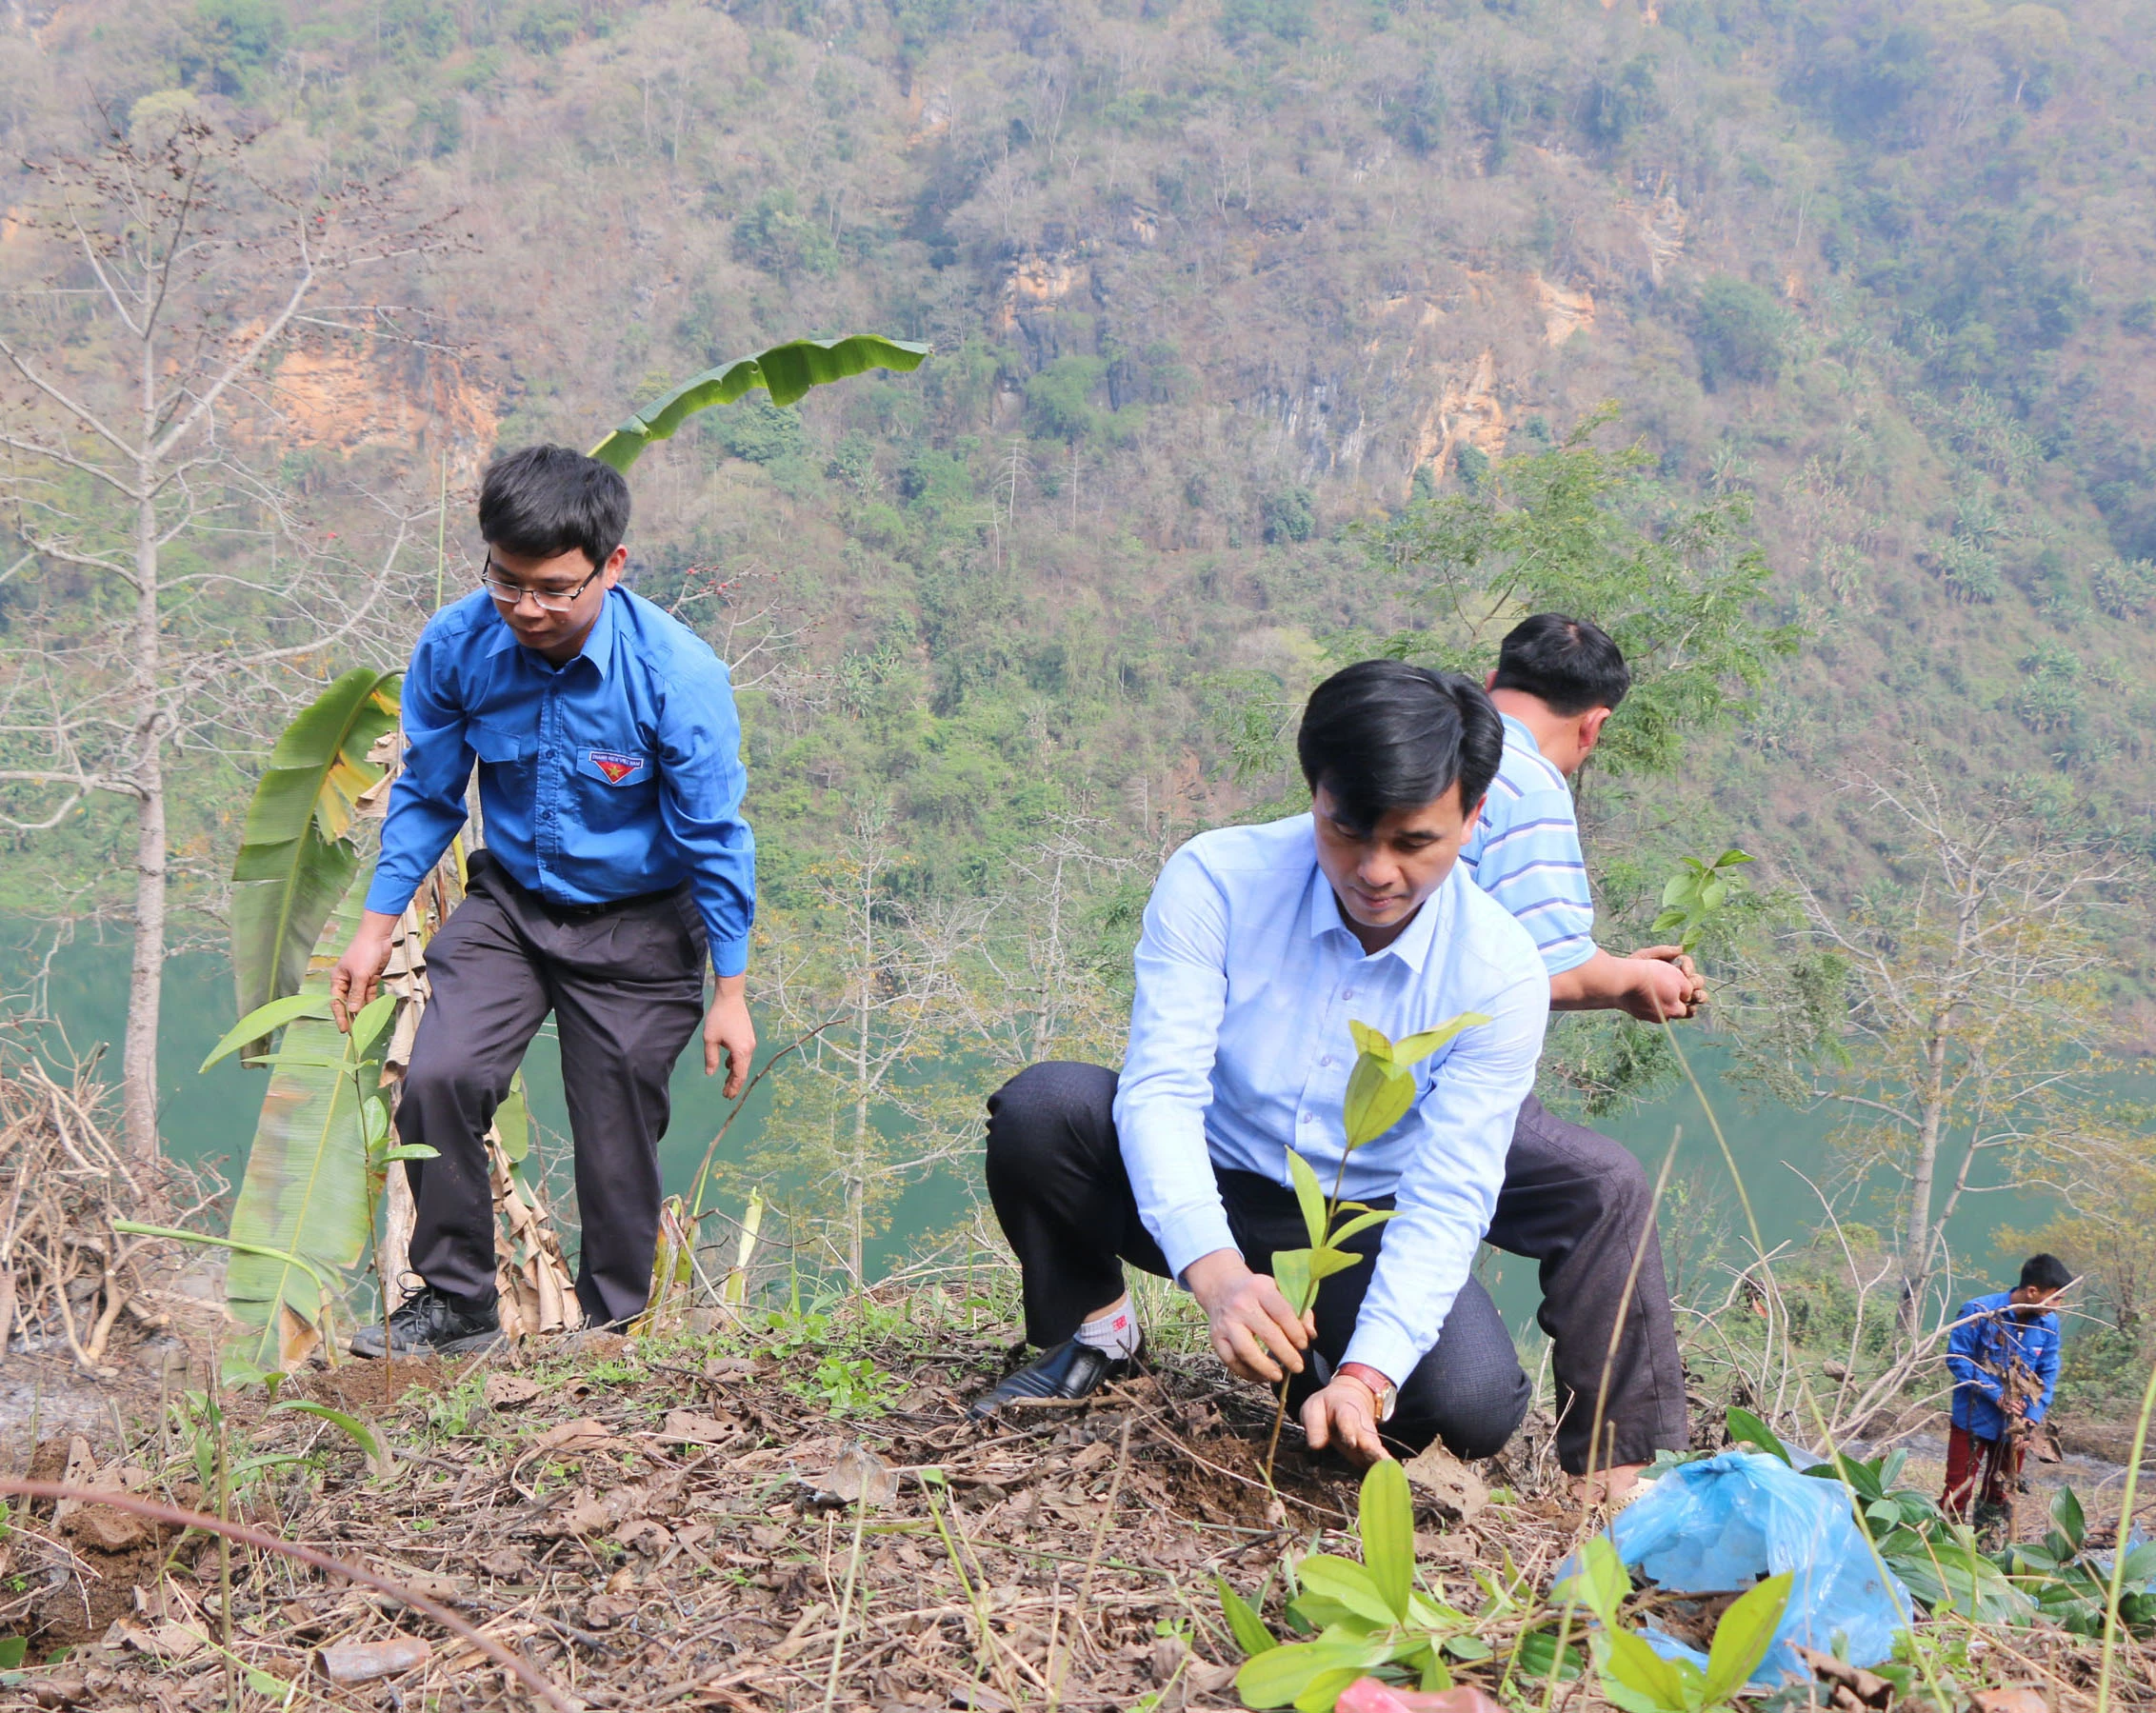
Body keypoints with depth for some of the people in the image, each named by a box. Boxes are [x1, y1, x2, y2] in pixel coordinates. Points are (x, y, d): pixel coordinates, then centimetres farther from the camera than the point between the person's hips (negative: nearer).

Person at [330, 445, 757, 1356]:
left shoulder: (676, 673, -23)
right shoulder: (455, 644, -14)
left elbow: (714, 837, -14)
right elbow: (425, 796, 2)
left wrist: (729, 992, -9)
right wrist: (377, 927, 4)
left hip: (637, 923, -2)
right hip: (510, 902, 3)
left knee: (617, 1140, 2)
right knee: (437, 1081, -16)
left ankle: (611, 1328, 25)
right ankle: (453, 1302, 3)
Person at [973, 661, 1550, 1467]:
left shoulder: (1499, 973, -17)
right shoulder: (1217, 880, -19)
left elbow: (1448, 1201, -21)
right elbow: (1159, 1088, -26)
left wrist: (1366, 1375, -37)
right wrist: (1216, 1272, -44)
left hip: (1363, 1229, 1)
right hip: (1199, 1196, 0)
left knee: (1473, 1406, -27)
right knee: (1042, 1104, -29)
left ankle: (1321, 1368, 10)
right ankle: (1092, 1327, -1)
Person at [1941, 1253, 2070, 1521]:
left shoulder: (2048, 1324, -5)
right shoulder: (1979, 1312, -18)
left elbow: (2048, 1377, 1)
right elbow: (1957, 1359, -15)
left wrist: (2031, 1419, -10)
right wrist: (1996, 1395, -20)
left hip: (2016, 1425, 4)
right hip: (1975, 1418, -4)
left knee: (1998, 1494, 15)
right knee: (1958, 1492, -1)